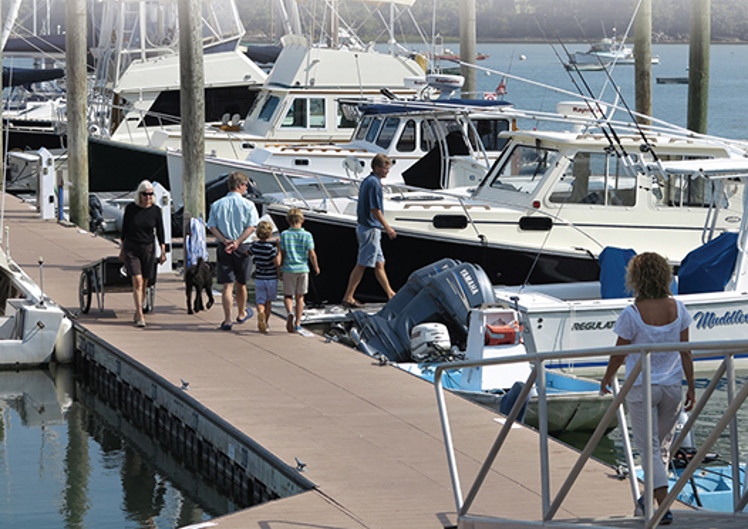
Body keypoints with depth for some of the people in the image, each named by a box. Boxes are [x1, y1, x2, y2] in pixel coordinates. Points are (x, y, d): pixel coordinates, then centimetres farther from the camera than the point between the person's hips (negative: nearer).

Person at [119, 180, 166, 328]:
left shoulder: (155, 210, 0)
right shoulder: (131, 208, -3)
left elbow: (160, 232, 4)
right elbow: (124, 229, 6)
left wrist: (163, 251, -4)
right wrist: (122, 249, 9)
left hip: (148, 249, 2)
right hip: (131, 249, -2)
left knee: (144, 283, 5)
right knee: (137, 281, -13)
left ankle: (137, 313, 22)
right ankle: (140, 317, -16)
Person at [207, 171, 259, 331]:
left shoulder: (217, 205, 3)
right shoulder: (248, 205, -5)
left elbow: (212, 227, -3)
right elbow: (251, 227, -14)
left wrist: (225, 241, -12)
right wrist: (237, 242, -17)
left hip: (223, 248, 1)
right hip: (243, 248, -1)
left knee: (227, 285, -1)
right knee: (240, 283, 17)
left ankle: (227, 320, -11)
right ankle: (242, 314, 36)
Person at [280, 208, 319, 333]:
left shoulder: (284, 235, -5)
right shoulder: (307, 236, -4)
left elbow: (281, 254, -3)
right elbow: (312, 255, -4)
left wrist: (279, 269, 9)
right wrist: (316, 267, 12)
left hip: (288, 269, -1)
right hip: (303, 269, 1)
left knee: (288, 295, 11)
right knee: (299, 297, 11)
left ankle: (290, 312, -19)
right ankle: (297, 324, 12)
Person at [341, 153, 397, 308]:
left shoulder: (367, 181, 13)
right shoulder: (374, 183, -18)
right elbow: (375, 210, -21)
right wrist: (388, 228, -15)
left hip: (363, 225, 10)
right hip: (370, 228, -10)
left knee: (379, 264, 16)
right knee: (362, 265, -4)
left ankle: (390, 294, 24)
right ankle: (348, 297, -1)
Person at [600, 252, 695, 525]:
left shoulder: (632, 314, -17)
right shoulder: (677, 309, -6)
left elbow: (619, 354, -7)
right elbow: (685, 352, -1)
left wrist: (606, 380, 11)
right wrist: (691, 387, 9)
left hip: (641, 387, -4)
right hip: (671, 386, 4)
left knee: (649, 448, 2)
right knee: (663, 444, 20)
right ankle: (652, 496, 36)